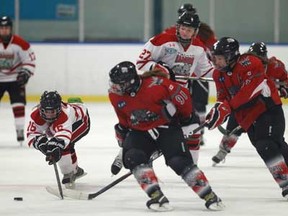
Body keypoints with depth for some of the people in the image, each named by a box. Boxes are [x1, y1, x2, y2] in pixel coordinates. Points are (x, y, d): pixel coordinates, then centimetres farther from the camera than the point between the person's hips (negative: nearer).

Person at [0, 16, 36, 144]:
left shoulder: (20, 44, -13)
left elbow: (30, 60, -6)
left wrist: (25, 73, -19)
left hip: (15, 79, -1)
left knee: (18, 104, -11)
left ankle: (20, 131, -6)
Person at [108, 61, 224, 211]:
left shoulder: (155, 85, -27)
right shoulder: (116, 95, -7)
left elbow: (182, 95, -16)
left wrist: (187, 119, -4)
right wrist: (122, 142, 17)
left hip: (167, 127, -5)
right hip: (139, 131, 5)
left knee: (180, 162, -19)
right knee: (133, 157, -23)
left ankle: (209, 196, -8)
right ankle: (156, 196, -22)